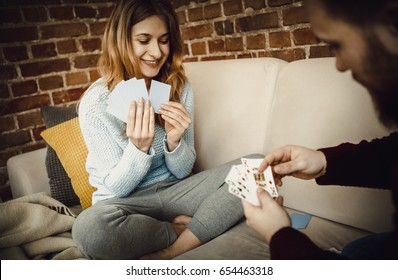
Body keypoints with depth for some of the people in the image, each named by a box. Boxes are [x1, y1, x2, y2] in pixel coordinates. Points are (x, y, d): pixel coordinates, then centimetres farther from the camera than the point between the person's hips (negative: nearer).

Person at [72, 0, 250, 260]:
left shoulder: (180, 88, -3)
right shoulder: (96, 102, -14)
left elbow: (183, 172, 1)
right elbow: (115, 187, -9)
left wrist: (174, 141, -22)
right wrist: (139, 148, -28)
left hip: (175, 190, 3)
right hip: (124, 201, -3)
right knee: (88, 226, -37)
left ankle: (165, 254, -18)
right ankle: (182, 230, -8)